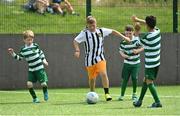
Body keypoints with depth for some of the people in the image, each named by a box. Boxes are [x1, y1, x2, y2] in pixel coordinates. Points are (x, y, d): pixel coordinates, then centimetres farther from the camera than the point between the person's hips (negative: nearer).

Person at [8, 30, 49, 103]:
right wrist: (13, 53, -2)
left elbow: (41, 53, 11)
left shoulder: (35, 46, -3)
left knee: (43, 83, -6)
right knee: (29, 83, -13)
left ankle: (45, 94, 29)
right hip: (31, 70, 2)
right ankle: (35, 98, 7)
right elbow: (19, 58, 9)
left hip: (40, 68, -2)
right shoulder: (23, 49, 2)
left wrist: (44, 60, 5)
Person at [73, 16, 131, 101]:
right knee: (92, 78, 9)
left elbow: (113, 32, 13)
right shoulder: (84, 33, -6)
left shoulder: (101, 31, 1)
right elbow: (75, 41, -12)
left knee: (103, 74, -20)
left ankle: (107, 93, -16)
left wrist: (124, 37, 14)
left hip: (100, 58, 0)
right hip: (89, 60, 0)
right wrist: (77, 50, -28)